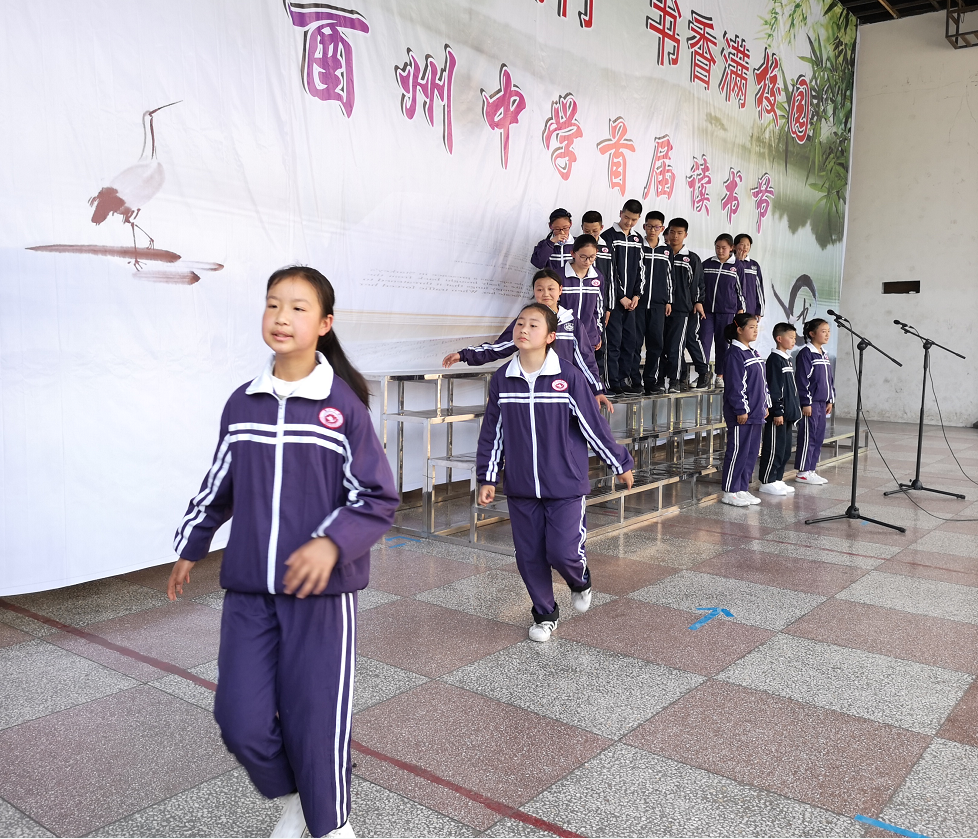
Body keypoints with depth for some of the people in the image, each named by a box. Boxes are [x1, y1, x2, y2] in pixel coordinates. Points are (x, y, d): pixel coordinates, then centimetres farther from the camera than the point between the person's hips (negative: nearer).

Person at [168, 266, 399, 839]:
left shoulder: (344, 404, -8)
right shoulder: (242, 404, 5)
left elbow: (379, 498, -9)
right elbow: (220, 485, 19)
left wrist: (332, 542, -26)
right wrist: (190, 549, 27)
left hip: (321, 590, -3)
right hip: (247, 591, 4)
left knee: (316, 718, 3)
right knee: (241, 718, 3)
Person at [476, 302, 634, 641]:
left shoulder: (568, 377, -9)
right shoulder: (502, 379, 1)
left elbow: (593, 424, -1)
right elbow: (492, 432, 8)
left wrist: (621, 463, 6)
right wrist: (487, 479, 8)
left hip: (566, 486, -3)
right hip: (521, 488, 3)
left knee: (563, 552, -8)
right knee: (529, 556, 9)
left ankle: (580, 580, 29)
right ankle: (545, 614, 32)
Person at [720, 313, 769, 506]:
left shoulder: (753, 353, 17)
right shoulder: (734, 354, -13)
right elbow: (734, 385, -18)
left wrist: (765, 406, 19)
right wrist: (741, 410, -19)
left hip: (755, 413, 9)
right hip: (741, 414, -9)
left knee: (752, 452, 12)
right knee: (738, 452, -5)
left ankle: (742, 489, 20)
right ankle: (730, 492, 3)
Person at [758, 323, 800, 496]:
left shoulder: (787, 359, 16)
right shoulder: (775, 360, -13)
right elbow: (774, 389, -18)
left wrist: (794, 409, 21)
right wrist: (777, 411, -20)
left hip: (787, 412, 10)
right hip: (777, 414, -10)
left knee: (785, 448, 13)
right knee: (774, 447, -5)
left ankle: (777, 479, 21)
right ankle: (767, 482, 2)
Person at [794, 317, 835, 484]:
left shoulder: (824, 354, 15)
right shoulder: (806, 353, -11)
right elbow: (802, 379, -15)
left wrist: (830, 400, 17)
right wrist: (806, 403, -17)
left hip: (822, 403, 9)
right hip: (810, 403, -9)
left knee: (819, 437, 9)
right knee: (808, 437, -5)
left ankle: (811, 470, 17)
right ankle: (802, 472, 2)